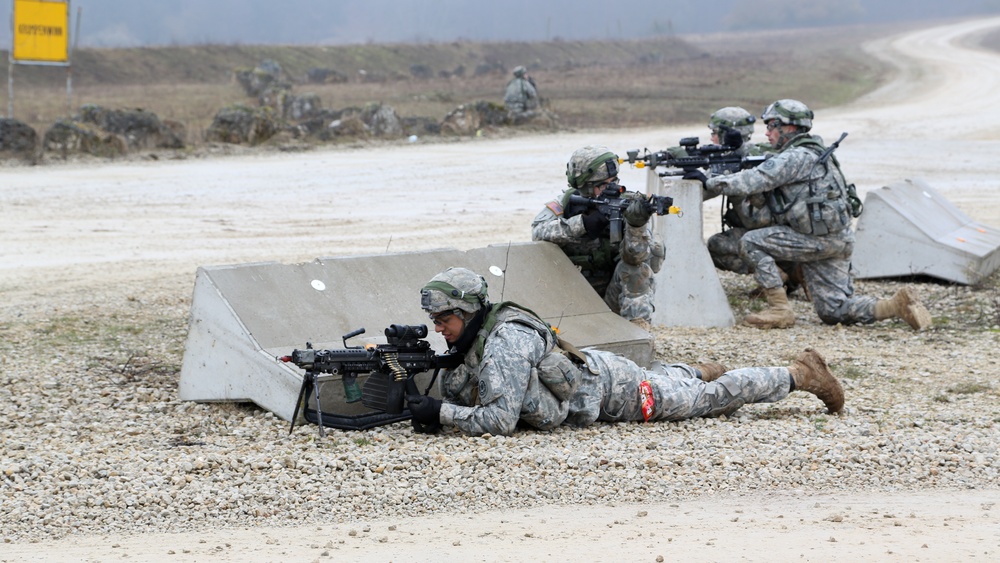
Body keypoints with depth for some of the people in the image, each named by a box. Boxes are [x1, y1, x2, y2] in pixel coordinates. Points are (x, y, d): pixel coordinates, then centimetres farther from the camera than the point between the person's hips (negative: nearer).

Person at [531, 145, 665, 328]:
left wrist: (636, 224, -48)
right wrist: (583, 223, -33)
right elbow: (539, 230, -21)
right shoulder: (569, 202, -5)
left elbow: (636, 256, -27)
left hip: (614, 297, -2)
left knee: (636, 263, -25)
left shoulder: (627, 206, -13)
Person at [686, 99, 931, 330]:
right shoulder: (810, 152, 19)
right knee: (832, 312, 8)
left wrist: (709, 182, -11)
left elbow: (753, 181, -19)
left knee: (751, 242, -7)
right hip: (837, 240, 10)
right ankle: (898, 305, -2)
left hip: (820, 240, -10)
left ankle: (780, 310, -7)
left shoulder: (795, 157, -13)